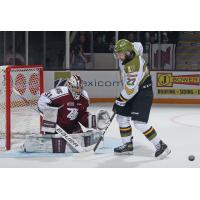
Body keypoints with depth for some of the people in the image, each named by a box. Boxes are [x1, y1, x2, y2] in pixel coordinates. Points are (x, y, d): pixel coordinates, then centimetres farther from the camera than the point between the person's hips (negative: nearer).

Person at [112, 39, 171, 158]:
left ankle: (161, 146, -10)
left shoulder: (134, 66, -31)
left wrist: (120, 101, -22)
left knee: (139, 122, -17)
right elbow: (137, 45, 20)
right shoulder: (130, 51, -4)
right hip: (133, 91, 10)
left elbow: (130, 89, -30)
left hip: (143, 93, -10)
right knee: (122, 116, 10)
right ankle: (128, 145, 20)